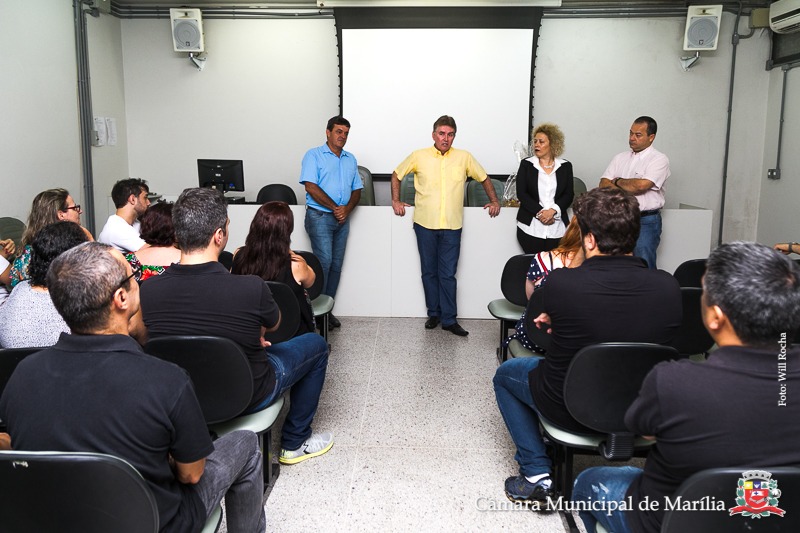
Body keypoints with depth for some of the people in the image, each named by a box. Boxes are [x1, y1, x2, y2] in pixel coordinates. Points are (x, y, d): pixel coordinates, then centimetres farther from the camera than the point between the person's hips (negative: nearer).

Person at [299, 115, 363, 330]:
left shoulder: (350, 159, 16)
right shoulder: (314, 155, -2)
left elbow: (356, 190, 14)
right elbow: (311, 186, -12)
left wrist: (347, 209, -6)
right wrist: (335, 207, -14)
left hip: (342, 219, 6)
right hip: (319, 216, -6)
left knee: (336, 265, 6)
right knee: (324, 261, -13)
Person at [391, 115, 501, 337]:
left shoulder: (464, 157, 4)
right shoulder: (419, 156, 1)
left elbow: (484, 179, 17)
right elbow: (397, 174, 14)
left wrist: (494, 201, 13)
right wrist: (395, 200, 9)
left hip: (452, 226, 0)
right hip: (425, 224, 1)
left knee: (448, 274, 1)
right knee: (429, 272, 9)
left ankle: (449, 319, 8)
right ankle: (434, 314, 22)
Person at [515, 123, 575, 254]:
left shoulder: (565, 166, 10)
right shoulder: (526, 164, 8)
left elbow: (569, 195, 5)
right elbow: (521, 193, 0)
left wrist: (553, 211, -13)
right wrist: (539, 212, -11)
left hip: (557, 228, 1)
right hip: (530, 227, -1)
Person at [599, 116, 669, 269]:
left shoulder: (659, 159, -5)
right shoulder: (620, 158, 13)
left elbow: (641, 185, -19)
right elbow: (604, 184, 4)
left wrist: (618, 181, -2)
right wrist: (627, 189, -12)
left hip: (646, 222, -5)